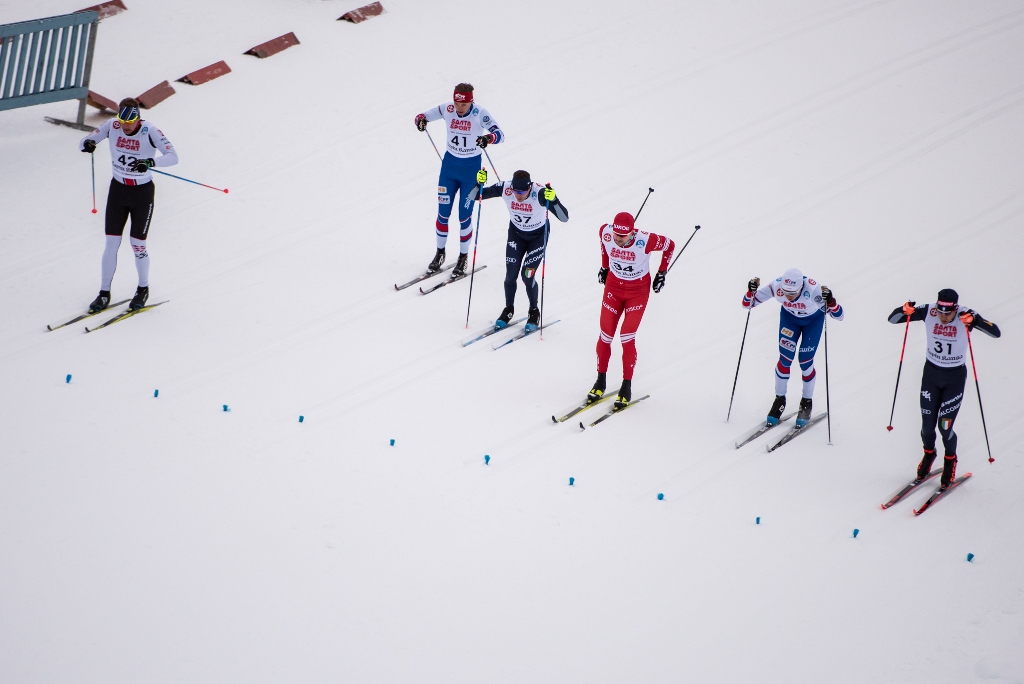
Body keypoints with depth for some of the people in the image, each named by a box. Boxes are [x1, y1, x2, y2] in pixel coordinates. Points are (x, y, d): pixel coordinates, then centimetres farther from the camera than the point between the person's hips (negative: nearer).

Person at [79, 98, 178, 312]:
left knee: (137, 244, 2)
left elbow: (172, 156, -28)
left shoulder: (150, 131, -20)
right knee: (111, 243, 2)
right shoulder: (112, 126, -10)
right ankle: (104, 294, 11)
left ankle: (143, 288, 24)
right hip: (118, 189, 3)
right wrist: (87, 144, -31)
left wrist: (150, 161, -47)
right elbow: (84, 142, -6)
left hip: (142, 192, -3)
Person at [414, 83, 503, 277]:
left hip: (471, 168, -3)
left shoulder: (480, 113, -19)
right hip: (449, 164, 3)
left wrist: (488, 138, -48)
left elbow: (500, 134, -25)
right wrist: (420, 120, -28)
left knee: (464, 216, 2)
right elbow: (424, 116, -3)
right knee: (443, 212, 6)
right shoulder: (447, 109, -10)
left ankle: (463, 257, 20)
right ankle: (440, 252, 25)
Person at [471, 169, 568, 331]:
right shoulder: (505, 188, -27)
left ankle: (534, 312, 16)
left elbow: (564, 218, -39)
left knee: (527, 275, -10)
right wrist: (479, 184, -38)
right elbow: (474, 196, -18)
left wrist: (553, 200, -55)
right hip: (516, 233, 3)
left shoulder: (540, 193, -35)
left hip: (538, 235, -3)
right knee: (510, 275, -1)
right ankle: (508, 310, 25)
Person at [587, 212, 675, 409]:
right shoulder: (606, 232, -20)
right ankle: (600, 382, 20)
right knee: (605, 335, 3)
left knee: (627, 338, -9)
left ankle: (626, 387, 5)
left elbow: (670, 246, -9)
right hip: (613, 285, 3)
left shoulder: (645, 241, -30)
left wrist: (662, 272, -1)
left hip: (638, 291, -3)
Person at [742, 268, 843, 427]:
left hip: (813, 320, -2)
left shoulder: (813, 289, -41)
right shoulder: (776, 286, -33)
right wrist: (751, 291, -44)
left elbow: (839, 315, -39)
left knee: (805, 361, -6)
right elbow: (747, 304, -24)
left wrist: (830, 301, -59)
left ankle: (807, 402, 17)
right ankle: (779, 400, 13)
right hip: (789, 317, 2)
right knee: (785, 358, -7)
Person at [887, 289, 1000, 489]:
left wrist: (974, 321, -46)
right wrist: (904, 310, -33)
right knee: (927, 424, 4)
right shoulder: (928, 312, -16)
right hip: (931, 373, 2)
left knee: (944, 426, -6)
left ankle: (950, 461, 24)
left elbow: (996, 332, -30)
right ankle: (928, 454, 36)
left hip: (955, 377, -2)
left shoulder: (966, 316, -20)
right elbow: (892, 319, -11)